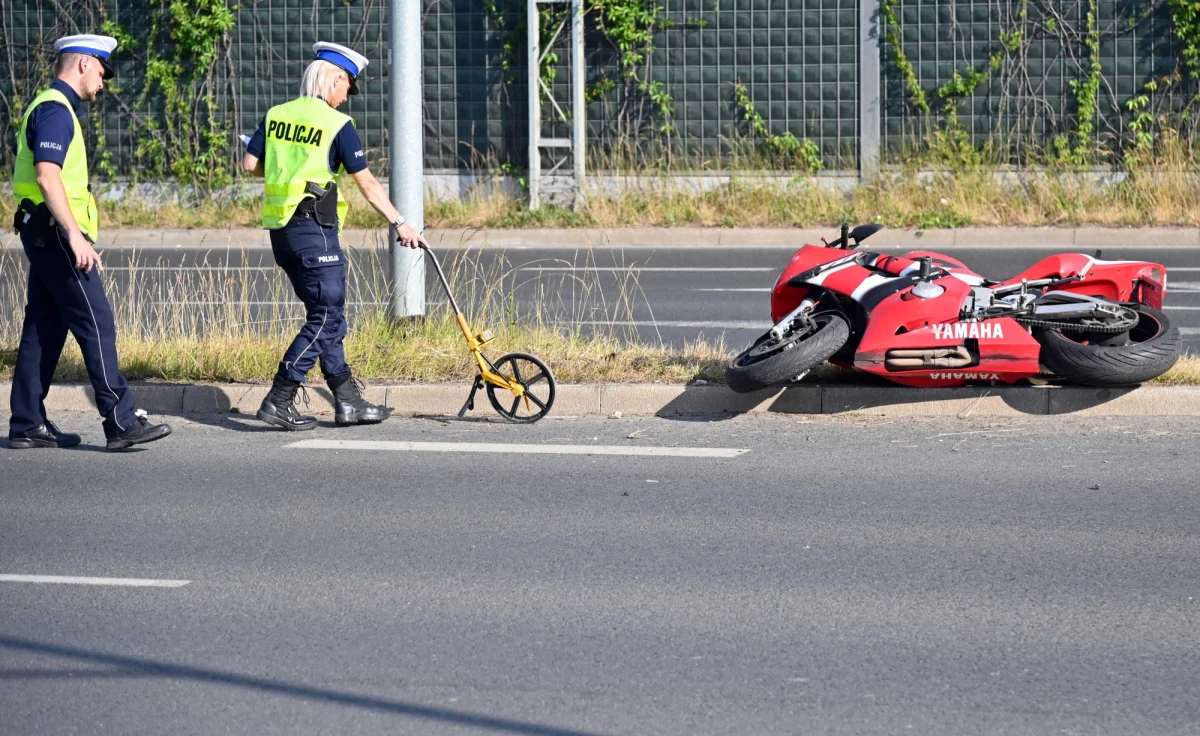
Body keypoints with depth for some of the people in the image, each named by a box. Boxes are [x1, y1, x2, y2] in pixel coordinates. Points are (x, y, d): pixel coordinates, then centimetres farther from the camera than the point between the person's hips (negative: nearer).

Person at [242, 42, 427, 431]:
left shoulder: (277, 115, 9)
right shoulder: (337, 125, -7)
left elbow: (250, 164, 9)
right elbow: (368, 185, -5)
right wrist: (399, 223, 2)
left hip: (280, 229, 8)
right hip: (314, 228, -8)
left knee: (327, 313, 13)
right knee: (325, 316, -3)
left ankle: (348, 402, 14)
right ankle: (278, 401, -7)